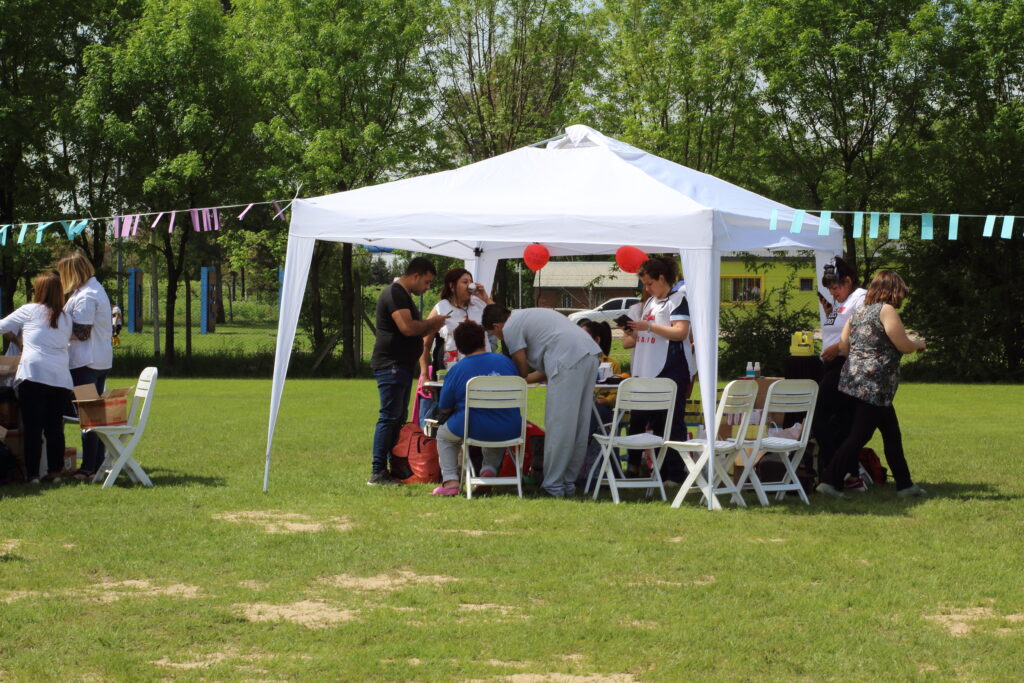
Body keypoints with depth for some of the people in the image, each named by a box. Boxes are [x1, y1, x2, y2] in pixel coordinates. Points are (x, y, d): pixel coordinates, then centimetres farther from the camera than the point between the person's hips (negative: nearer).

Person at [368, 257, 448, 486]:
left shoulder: (403, 295, 21)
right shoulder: (395, 294, -13)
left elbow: (412, 333, 26)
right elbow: (407, 327, -24)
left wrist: (430, 329, 9)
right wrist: (431, 322, -10)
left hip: (402, 366, 11)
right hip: (391, 365, -11)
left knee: (398, 418, 12)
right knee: (389, 417, -11)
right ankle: (378, 473, -12)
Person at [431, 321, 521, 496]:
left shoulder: (456, 371, -4)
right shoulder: (506, 361, 4)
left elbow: (444, 409, 3)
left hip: (474, 429, -3)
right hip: (509, 432, 3)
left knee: (443, 434, 29)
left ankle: (450, 481, 13)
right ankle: (489, 469, 19)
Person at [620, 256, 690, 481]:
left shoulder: (677, 300, -5)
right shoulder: (650, 302, 20)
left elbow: (680, 332, -17)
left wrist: (649, 326, -19)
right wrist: (631, 335, 9)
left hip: (669, 373, -8)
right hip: (647, 373, 9)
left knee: (671, 424, -5)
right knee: (639, 420, 10)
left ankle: (675, 474, -3)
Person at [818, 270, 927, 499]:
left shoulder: (859, 312, 14)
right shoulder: (886, 311, -10)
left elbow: (843, 347, 13)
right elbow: (904, 346, -11)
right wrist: (918, 344, 10)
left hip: (854, 380, 9)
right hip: (874, 386, -9)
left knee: (892, 434, 14)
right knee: (859, 436, -5)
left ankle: (904, 484, 18)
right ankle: (830, 480, -8)